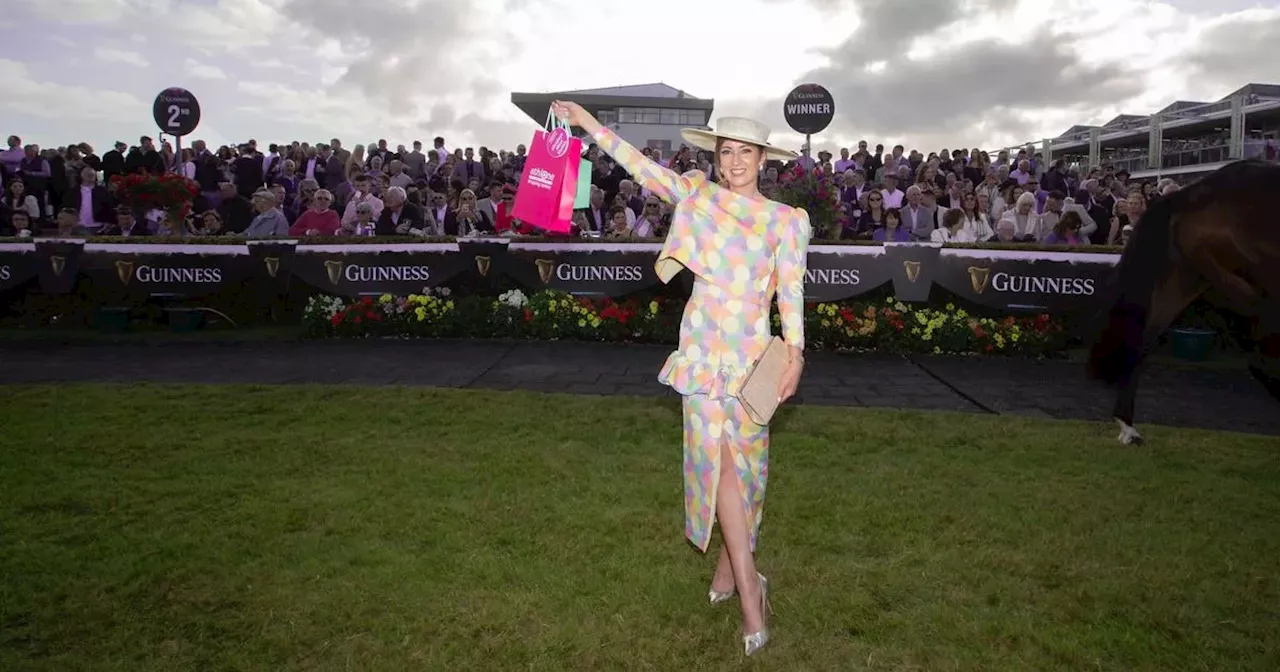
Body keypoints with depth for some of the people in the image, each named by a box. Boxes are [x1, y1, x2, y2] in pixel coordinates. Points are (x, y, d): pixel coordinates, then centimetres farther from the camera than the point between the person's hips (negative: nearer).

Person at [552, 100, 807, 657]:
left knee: (743, 458, 4)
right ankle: (749, 591, 2)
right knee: (719, 457, -4)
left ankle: (730, 566, 23)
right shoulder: (698, 195, 9)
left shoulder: (785, 220, 4)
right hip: (704, 347, 1)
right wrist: (588, 124, 8)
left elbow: (792, 291, -1)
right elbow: (642, 166, 10)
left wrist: (794, 353, -9)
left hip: (753, 351, 0)